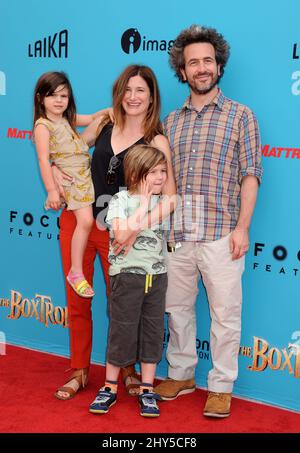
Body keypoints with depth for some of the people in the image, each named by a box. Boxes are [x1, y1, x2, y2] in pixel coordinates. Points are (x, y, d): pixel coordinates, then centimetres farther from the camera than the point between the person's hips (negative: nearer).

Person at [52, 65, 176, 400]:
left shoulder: (156, 142, -9)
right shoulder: (104, 124, 2)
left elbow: (170, 197, -17)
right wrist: (54, 170, -2)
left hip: (116, 231, -3)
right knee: (77, 302, 10)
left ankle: (127, 370, 30)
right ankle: (79, 372, 26)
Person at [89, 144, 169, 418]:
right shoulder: (121, 200, -7)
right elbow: (122, 235, -22)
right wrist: (144, 204, -20)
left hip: (157, 276, 4)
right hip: (127, 275, -4)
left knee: (153, 332, 8)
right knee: (122, 331, 2)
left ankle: (147, 390, 20)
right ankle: (110, 388, 18)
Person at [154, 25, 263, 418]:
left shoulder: (240, 115, 2)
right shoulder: (172, 121, 13)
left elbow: (250, 174, -3)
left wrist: (242, 227, -11)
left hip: (220, 235, -4)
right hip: (176, 235, 4)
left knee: (225, 314, 3)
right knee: (177, 309, 13)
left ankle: (221, 386, 18)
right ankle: (181, 375, 29)